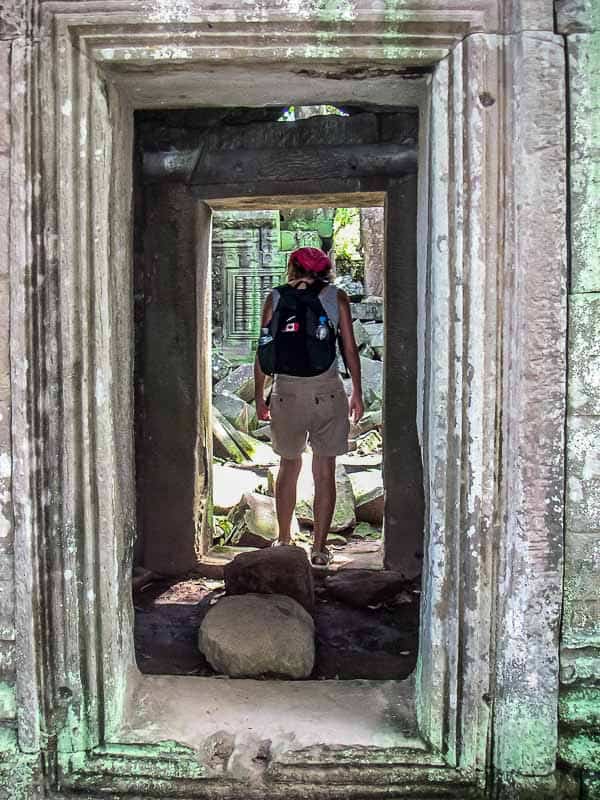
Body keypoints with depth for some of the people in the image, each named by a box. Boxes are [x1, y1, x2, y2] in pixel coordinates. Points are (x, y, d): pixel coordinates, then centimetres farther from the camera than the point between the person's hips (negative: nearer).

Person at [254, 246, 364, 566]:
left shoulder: (276, 297, 6)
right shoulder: (337, 297, 5)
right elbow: (350, 349, 4)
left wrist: (259, 396, 11)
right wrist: (357, 393, 12)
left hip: (287, 391, 1)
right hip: (327, 391, -1)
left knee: (289, 465, 17)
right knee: (325, 471, 6)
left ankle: (283, 541, 26)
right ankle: (319, 548, 9)